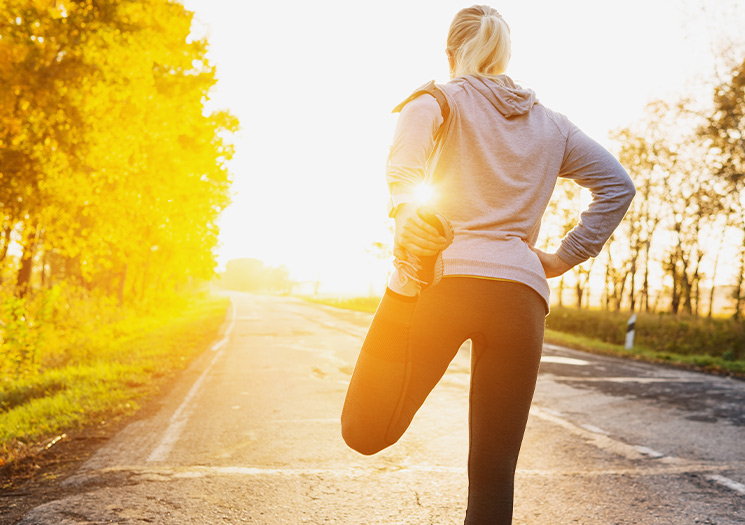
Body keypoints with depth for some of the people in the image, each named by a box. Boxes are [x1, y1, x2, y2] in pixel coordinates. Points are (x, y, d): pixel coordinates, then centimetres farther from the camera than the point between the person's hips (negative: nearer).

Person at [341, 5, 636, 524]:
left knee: (365, 433, 4)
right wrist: (562, 258, 17)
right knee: (494, 476, 8)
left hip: (440, 280, -3)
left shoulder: (437, 101, 13)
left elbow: (404, 170, -8)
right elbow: (618, 185, 20)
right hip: (521, 293, 3)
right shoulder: (550, 123, 23)